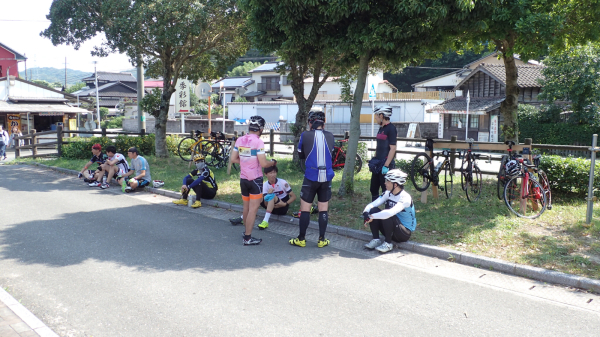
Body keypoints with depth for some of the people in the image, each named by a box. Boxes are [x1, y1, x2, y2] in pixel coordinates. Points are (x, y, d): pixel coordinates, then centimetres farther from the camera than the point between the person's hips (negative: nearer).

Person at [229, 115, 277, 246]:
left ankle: (246, 231, 34)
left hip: (243, 179, 7)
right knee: (253, 208, 0)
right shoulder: (258, 142, -16)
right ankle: (248, 238, 2)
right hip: (255, 179, -7)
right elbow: (263, 163, -19)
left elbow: (233, 159, 6)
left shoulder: (239, 140, 3)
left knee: (246, 207, 19)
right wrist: (273, 162, 0)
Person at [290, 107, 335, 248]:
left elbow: (300, 155, 6)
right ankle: (322, 240, 15)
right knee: (323, 209, 10)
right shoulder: (330, 136, 1)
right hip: (326, 178, 3)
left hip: (311, 177, -3)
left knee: (305, 208, 7)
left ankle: (301, 239, 14)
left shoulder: (305, 135, -7)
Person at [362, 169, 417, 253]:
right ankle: (376, 240, -6)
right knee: (373, 210, -14)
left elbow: (390, 212, -39)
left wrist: (371, 217, -35)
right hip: (391, 230, 6)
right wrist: (366, 213, -30)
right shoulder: (388, 193, -2)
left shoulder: (405, 198, -24)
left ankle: (388, 243, -14)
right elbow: (372, 204, -10)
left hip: (405, 233, -6)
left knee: (387, 216, -33)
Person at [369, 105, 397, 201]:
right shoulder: (381, 128, 13)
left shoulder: (391, 129, -14)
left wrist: (386, 165, -21)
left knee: (386, 190, -3)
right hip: (377, 164, 9)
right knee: (373, 189, 14)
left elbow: (392, 149, -18)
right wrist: (373, 160, 18)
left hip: (386, 165, -9)